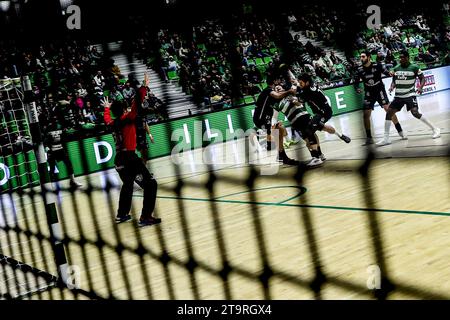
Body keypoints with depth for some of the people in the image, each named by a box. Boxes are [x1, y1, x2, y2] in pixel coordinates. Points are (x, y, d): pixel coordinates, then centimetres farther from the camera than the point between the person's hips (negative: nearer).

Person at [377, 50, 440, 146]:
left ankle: (435, 129, -6)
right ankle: (386, 138, 4)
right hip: (398, 95, 5)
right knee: (389, 113, -4)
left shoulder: (414, 67, -7)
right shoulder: (396, 68, 6)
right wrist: (392, 87, -4)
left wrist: (420, 87, -18)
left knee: (415, 112, -22)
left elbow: (422, 78, 0)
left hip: (410, 95, -5)